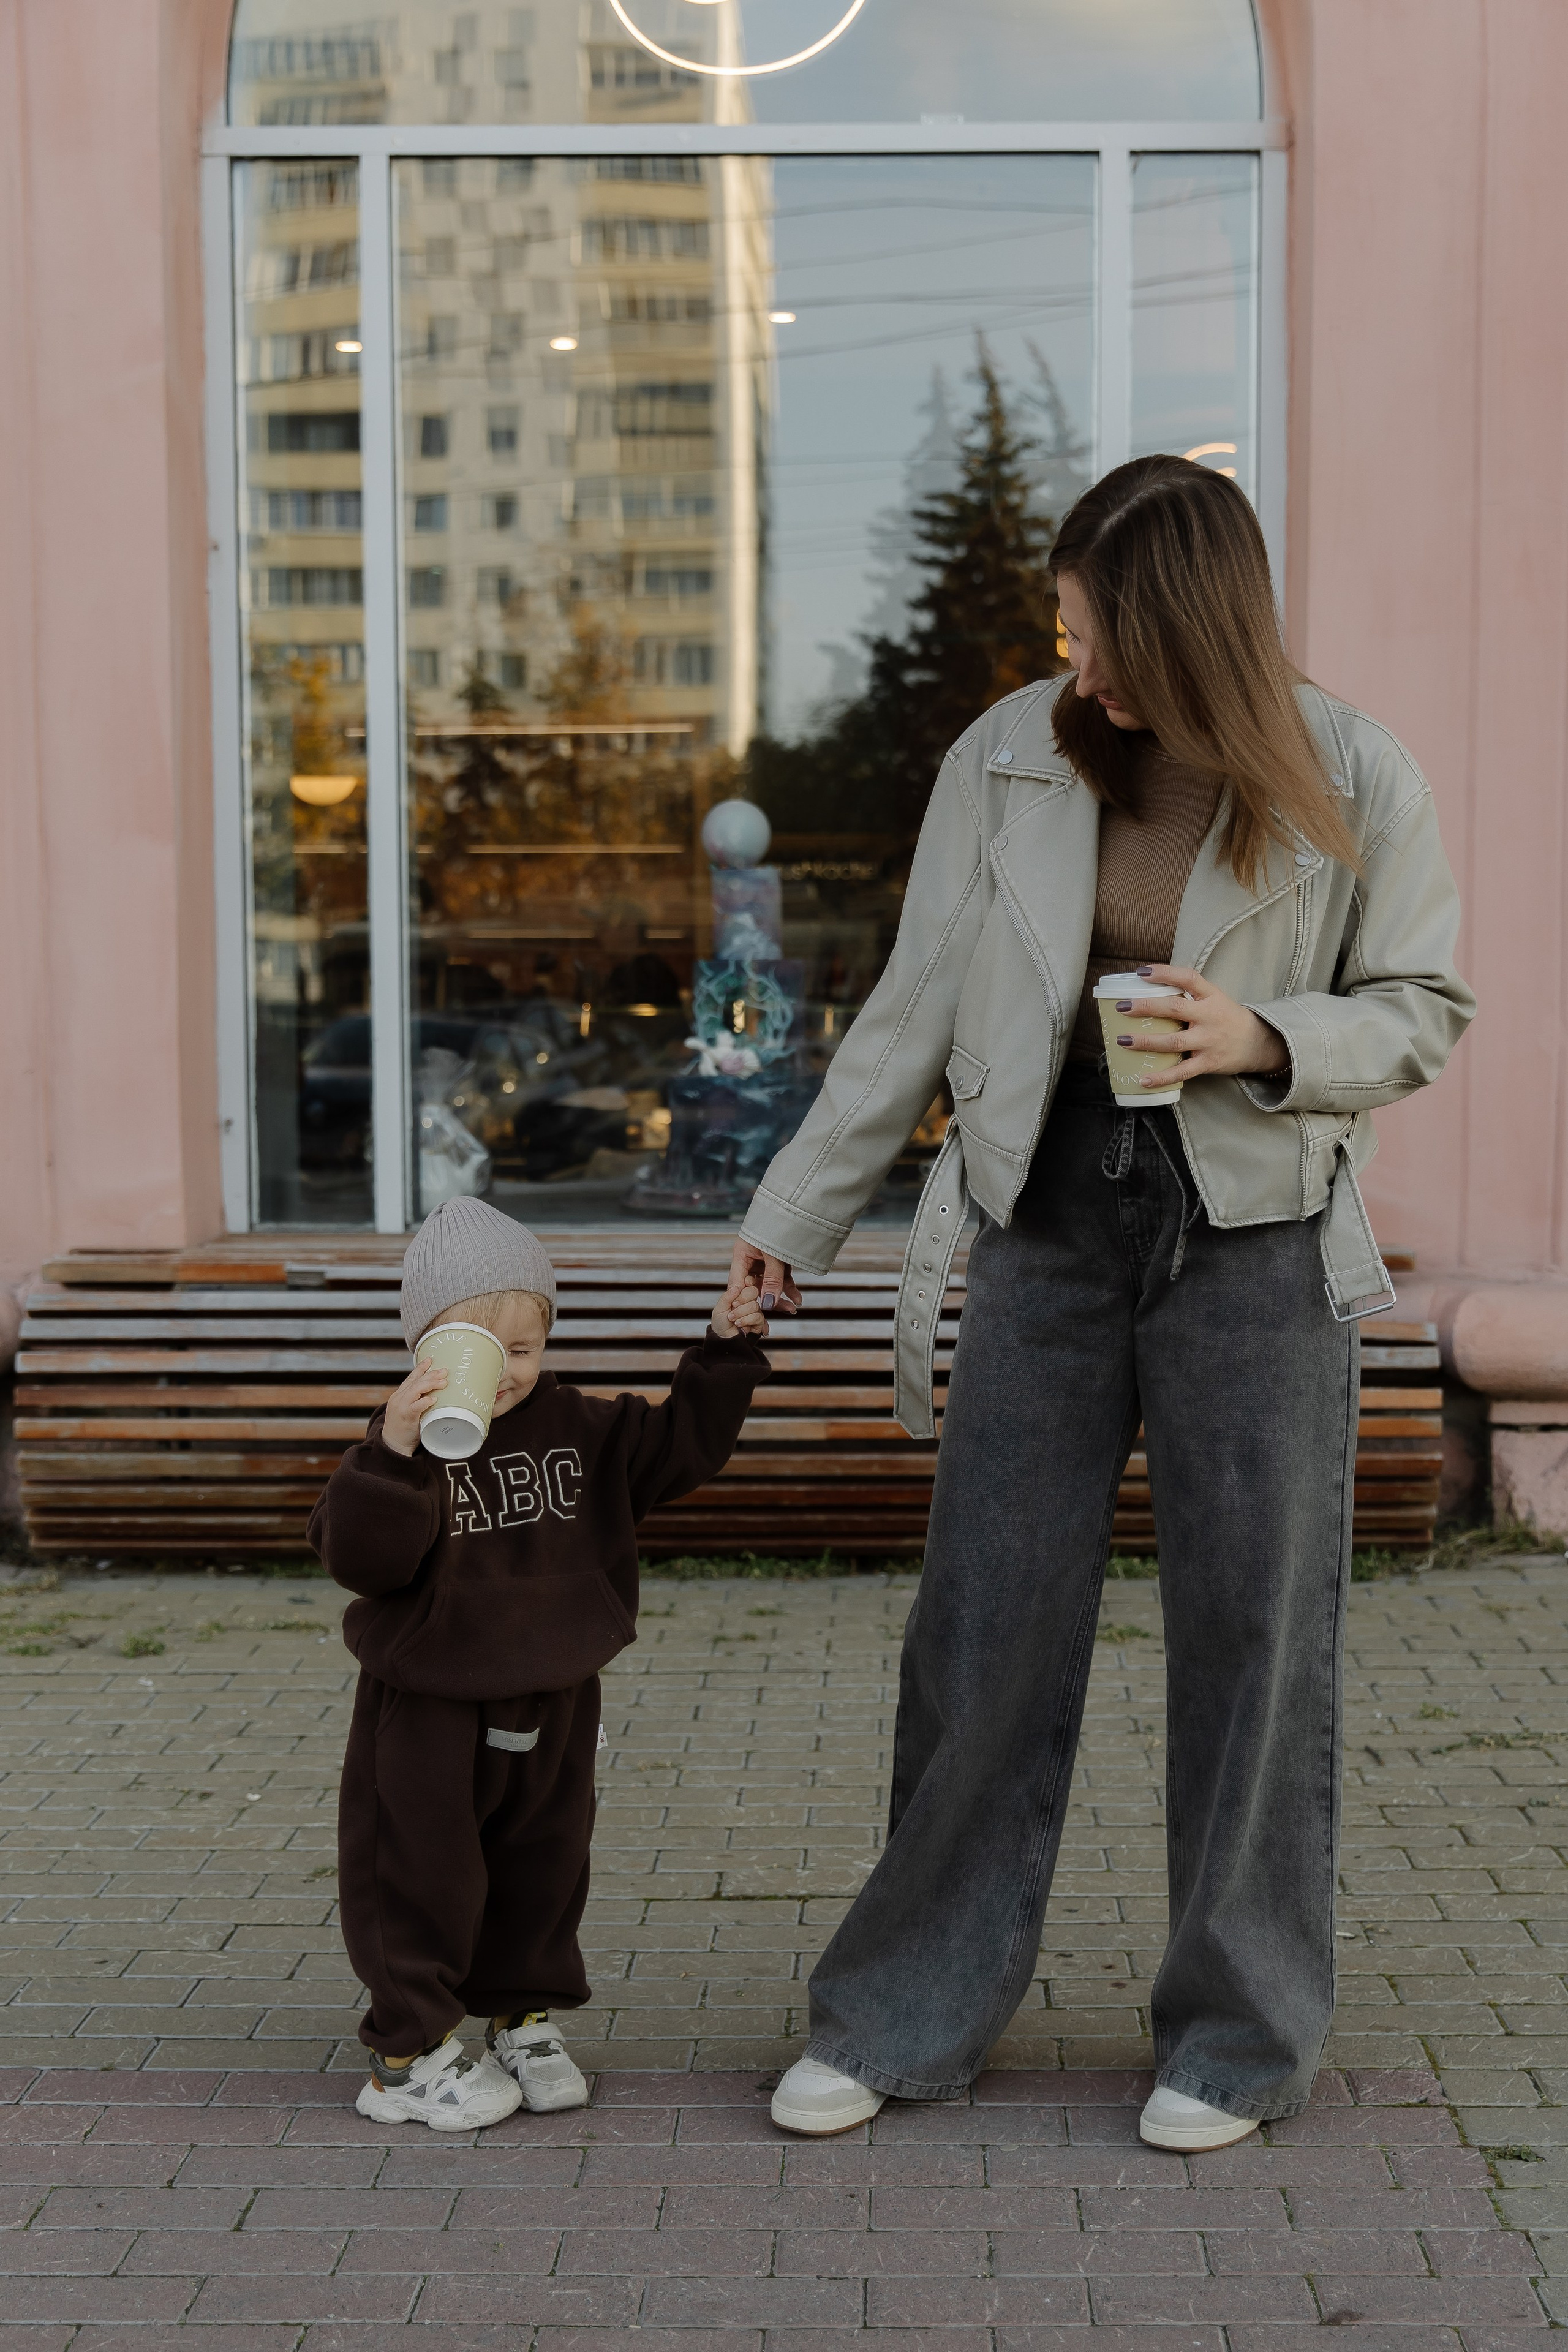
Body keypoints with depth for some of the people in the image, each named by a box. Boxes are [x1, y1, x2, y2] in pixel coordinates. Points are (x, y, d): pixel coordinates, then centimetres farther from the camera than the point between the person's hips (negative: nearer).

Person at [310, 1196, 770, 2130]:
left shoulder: (581, 1428, 1)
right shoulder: (407, 1440, -15)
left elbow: (679, 1446, 8)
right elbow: (361, 1556, -27)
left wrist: (727, 1356, -3)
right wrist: (395, 1453, -42)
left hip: (553, 1700, 5)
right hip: (431, 1709, -5)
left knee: (544, 1869, 17)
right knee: (425, 1879, 4)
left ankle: (525, 2020, 34)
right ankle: (409, 2052, 16)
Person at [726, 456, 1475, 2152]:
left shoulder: (1355, 787, -5)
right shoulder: (1008, 758, 0)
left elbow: (1423, 1016, 3)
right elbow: (917, 1011, 7)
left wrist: (1262, 1040, -17)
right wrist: (795, 1214, 8)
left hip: (1255, 1245, -1)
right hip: (1045, 1229, 2)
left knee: (1253, 1644, 5)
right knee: (985, 1632, 5)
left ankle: (1236, 2039, 22)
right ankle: (905, 2021, 20)